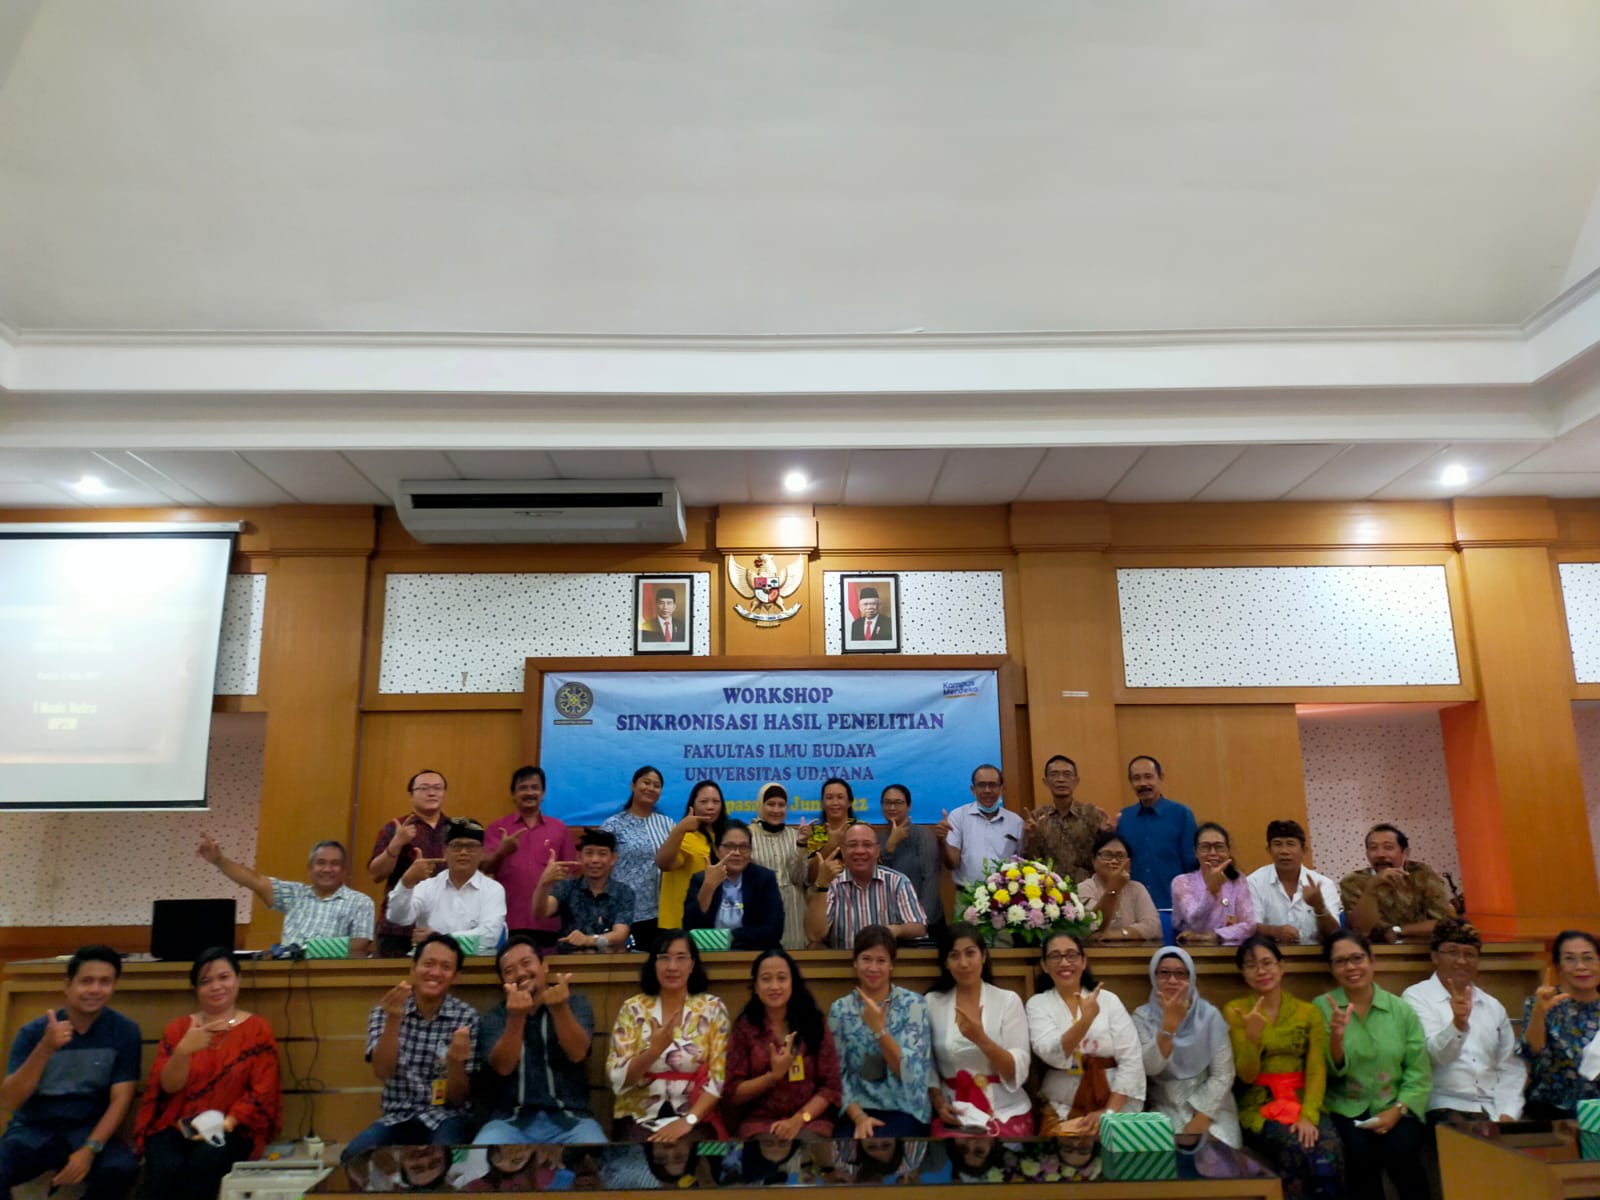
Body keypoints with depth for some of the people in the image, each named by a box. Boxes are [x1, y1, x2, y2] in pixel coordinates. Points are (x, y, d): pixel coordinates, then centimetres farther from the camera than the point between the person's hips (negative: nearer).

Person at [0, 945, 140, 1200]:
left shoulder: (124, 1031, -4)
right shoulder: (34, 1031, -4)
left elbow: (121, 1099, -6)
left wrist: (90, 1148, -21)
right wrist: (45, 1049, -26)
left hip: (88, 1129, 0)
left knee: (124, 1167, -30)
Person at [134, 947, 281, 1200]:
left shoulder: (257, 1028, 5)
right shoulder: (178, 1028, 12)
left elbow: (262, 1092, -1)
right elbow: (169, 1086, -1)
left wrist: (227, 1123, -16)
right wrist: (183, 1050, -19)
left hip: (231, 1131, -2)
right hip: (175, 1126, 2)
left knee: (203, 1162, -34)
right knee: (166, 1168, -31)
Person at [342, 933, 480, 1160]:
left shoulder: (466, 1017, -5)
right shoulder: (384, 1010, 1)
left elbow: (458, 1099, -6)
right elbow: (382, 1072, -13)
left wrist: (455, 1061, -26)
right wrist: (393, 1020, -27)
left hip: (445, 1118, -2)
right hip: (397, 1118, 2)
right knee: (354, 1156, -27)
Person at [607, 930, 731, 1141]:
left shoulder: (713, 1009, -1)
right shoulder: (632, 1009, 1)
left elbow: (719, 1077, -4)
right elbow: (617, 1079, -5)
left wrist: (688, 1120, -16)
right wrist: (654, 1050, -21)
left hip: (695, 1118, 0)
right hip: (638, 1118, 1)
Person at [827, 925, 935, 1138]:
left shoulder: (913, 1004, -3)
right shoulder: (840, 1009, 3)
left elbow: (908, 1071, -8)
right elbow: (837, 1073, 3)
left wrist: (879, 1028, -20)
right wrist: (859, 1117, -11)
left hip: (904, 1110, -2)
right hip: (857, 1109, 2)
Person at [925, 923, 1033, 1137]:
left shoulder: (1008, 1000, -1)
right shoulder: (932, 1003, 3)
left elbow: (1018, 1071, -7)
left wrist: (981, 1039, -22)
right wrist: (938, 1101, -9)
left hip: (1006, 1111, -1)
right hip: (955, 1112, 1)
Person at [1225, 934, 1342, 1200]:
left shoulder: (1308, 1011, 8)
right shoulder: (1234, 1011, 3)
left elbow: (1317, 1070, -1)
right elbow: (1246, 1075, -2)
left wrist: (1308, 1115, -17)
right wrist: (1253, 1036, -20)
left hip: (1303, 1101, 2)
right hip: (1258, 1105, -2)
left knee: (1330, 1151, -29)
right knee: (1296, 1148, -30)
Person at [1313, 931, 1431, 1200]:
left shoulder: (1402, 1009, 5)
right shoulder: (1322, 1007, 0)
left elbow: (1419, 1075, 4)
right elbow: (1332, 1071, -7)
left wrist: (1396, 1111, -12)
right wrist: (1336, 1036, -27)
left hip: (1394, 1109, 2)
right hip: (1345, 1109, -1)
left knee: (1400, 1149, -27)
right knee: (1360, 1152, -29)